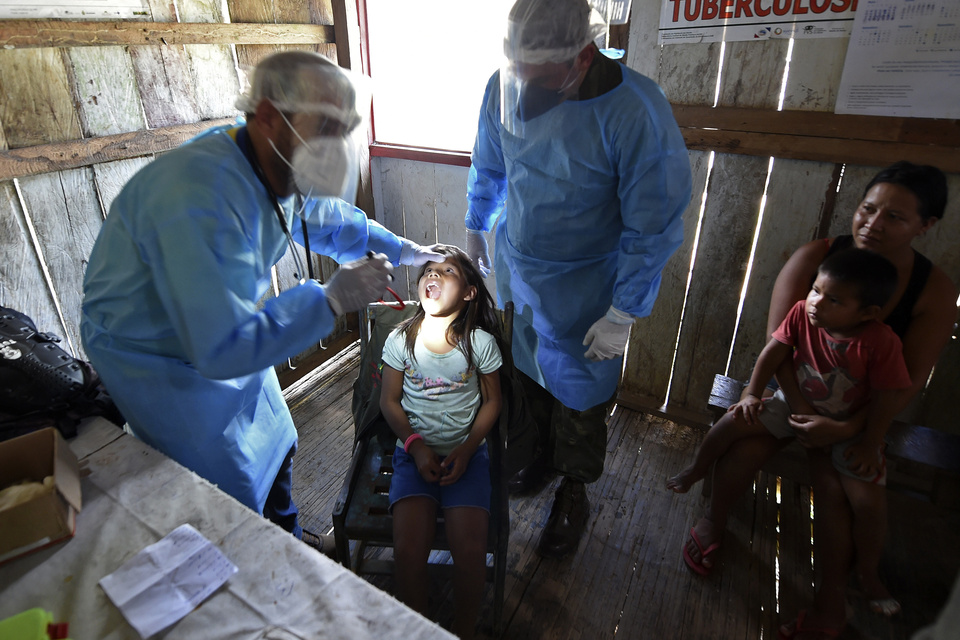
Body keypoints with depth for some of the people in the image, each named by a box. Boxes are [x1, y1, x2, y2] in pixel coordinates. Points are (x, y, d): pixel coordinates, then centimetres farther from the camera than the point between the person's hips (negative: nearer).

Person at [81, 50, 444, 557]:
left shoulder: (281, 170, -10)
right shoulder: (203, 198, -40)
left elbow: (331, 220, 12)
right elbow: (223, 347, -41)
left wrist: (404, 251, 13)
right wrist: (330, 299, -35)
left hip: (226, 333, 9)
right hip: (156, 359, -8)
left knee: (274, 447, 22)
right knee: (236, 503, 4)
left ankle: (286, 541, 49)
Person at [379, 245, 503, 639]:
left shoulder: (480, 341, -6)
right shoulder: (400, 339, -3)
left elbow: (491, 401, 2)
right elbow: (389, 401, 3)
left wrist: (466, 450, -10)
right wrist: (416, 445, -10)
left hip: (466, 453, 0)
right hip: (415, 451, 1)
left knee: (470, 549, -16)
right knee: (408, 549, -18)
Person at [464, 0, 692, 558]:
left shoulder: (634, 111, -27)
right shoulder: (504, 87, -12)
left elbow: (654, 227, -20)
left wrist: (624, 314, -18)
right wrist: (475, 228, 17)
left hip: (583, 284, -4)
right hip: (514, 266, 5)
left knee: (579, 395, 11)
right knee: (528, 370, 21)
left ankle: (574, 494, 37)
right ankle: (543, 452, 50)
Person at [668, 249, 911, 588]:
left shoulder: (881, 342, -27)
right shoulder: (802, 312, -20)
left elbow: (885, 398, -19)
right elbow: (774, 352, -11)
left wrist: (870, 444, -16)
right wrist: (752, 394, -12)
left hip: (849, 425, -2)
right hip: (795, 404, 3)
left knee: (870, 503, -10)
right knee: (736, 419, -11)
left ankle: (867, 574, 17)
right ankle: (695, 470, 16)